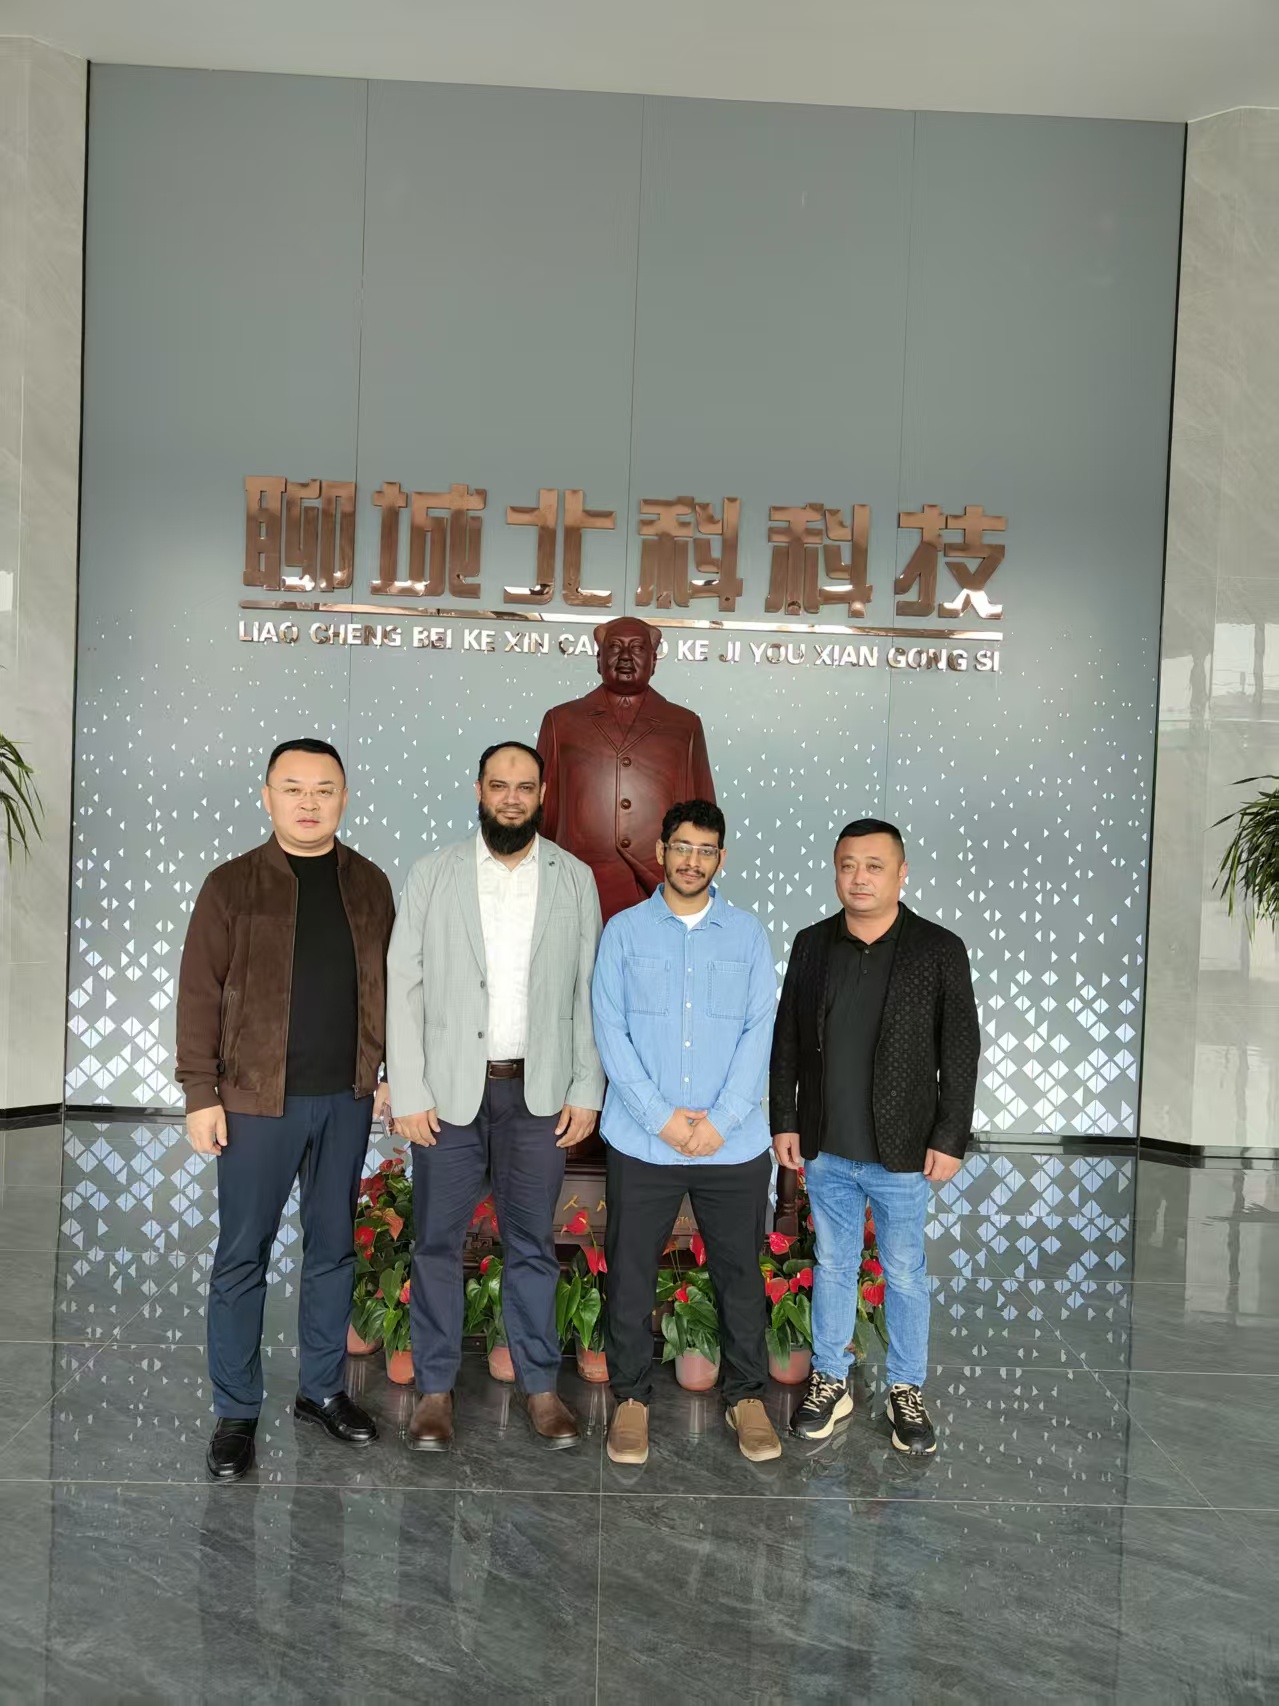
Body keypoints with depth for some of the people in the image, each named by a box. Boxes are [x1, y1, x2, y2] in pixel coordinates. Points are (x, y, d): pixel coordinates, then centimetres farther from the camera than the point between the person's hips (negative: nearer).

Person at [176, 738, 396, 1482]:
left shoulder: (369, 884, 5)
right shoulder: (232, 885, -5)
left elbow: (389, 986, 10)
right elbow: (200, 995, -5)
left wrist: (393, 1074, 8)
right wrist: (202, 1094, -8)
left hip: (346, 1099, 3)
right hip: (259, 1100, -3)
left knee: (334, 1247, 13)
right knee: (243, 1256, 6)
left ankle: (322, 1388, 29)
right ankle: (236, 1412, 20)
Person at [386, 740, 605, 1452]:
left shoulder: (575, 879, 2)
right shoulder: (433, 874, -1)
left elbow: (590, 992, 3)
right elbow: (404, 987, -2)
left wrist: (586, 1090, -2)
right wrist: (410, 1093, -7)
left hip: (538, 1092, 1)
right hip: (450, 1091, 0)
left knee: (533, 1243, 11)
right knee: (438, 1241, 8)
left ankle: (540, 1384, 26)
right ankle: (436, 1388, 25)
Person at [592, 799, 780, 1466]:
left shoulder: (748, 934, 5)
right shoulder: (624, 931, 2)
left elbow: (759, 1032, 0)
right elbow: (610, 1031, -4)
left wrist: (720, 1121, -10)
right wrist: (661, 1117, -11)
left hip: (734, 1142, 1)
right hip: (642, 1141, -1)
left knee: (740, 1272, 12)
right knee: (631, 1272, 8)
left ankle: (746, 1394, 31)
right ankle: (631, 1395, 27)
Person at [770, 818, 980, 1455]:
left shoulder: (938, 950, -7)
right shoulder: (812, 944, 1)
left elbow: (960, 1051, -6)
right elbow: (787, 1040, 6)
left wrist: (950, 1139, -8)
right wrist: (784, 1121, 4)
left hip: (902, 1153, -2)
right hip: (825, 1150, 3)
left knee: (904, 1273, 11)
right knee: (832, 1265, 15)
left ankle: (906, 1391, 29)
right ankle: (831, 1380, 31)